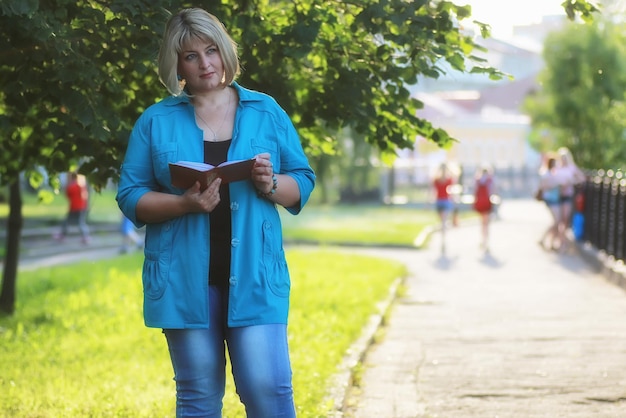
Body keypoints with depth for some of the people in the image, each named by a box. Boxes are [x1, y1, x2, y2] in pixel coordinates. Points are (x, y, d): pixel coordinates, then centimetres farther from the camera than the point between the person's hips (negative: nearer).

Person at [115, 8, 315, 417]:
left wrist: (272, 185, -12)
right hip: (185, 280, 0)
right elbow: (131, 197, 3)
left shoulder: (266, 112, 9)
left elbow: (303, 183, 11)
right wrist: (185, 204, -14)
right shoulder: (155, 121, 6)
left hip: (253, 277, 0)